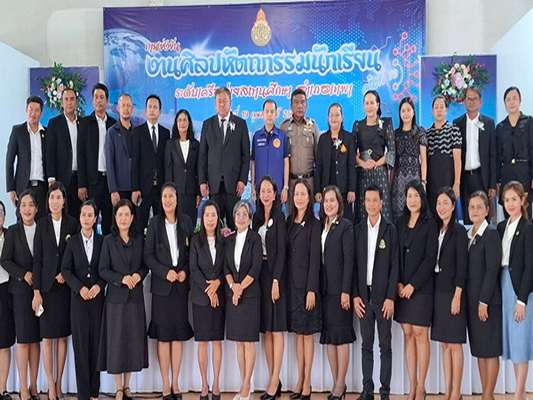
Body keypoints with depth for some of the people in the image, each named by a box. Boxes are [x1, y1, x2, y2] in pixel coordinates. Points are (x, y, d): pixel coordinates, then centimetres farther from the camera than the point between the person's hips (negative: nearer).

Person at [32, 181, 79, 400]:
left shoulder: (72, 223, 2)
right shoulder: (42, 224, -1)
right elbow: (37, 259, -2)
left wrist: (67, 274, -9)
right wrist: (36, 291, -7)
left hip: (65, 285, 1)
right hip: (46, 285, -1)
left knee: (62, 335, 8)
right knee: (48, 336, 3)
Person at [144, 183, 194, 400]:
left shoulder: (186, 221, 5)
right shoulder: (155, 222, -1)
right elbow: (148, 255, -2)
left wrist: (185, 271, -6)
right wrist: (165, 272, -13)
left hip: (181, 284, 2)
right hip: (161, 285, -2)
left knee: (178, 335, 7)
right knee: (163, 335, 3)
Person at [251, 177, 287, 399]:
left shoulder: (279, 217, -5)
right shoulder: (257, 217, 13)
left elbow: (281, 250, -11)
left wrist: (276, 280, -17)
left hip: (275, 274, -6)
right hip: (259, 274, 6)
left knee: (276, 328, -3)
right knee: (265, 328, 7)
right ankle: (272, 379, 15)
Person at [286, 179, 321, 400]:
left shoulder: (314, 224, -6)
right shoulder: (289, 222, 10)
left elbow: (315, 258, -10)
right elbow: (287, 255, 10)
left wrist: (312, 290, -14)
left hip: (306, 284, -5)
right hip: (291, 283, 5)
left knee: (307, 334, 2)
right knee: (298, 333, 12)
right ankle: (300, 381, 21)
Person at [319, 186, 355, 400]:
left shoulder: (346, 226, -5)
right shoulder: (320, 226, 12)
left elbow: (349, 260, -10)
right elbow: (319, 259, 10)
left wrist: (346, 291, -15)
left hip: (339, 289, -6)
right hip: (324, 289, 6)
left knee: (341, 336, 0)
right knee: (328, 337, 9)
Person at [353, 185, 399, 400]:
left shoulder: (390, 230, 0)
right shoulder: (357, 229, 7)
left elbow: (394, 266, -3)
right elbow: (354, 264, 6)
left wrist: (390, 297, -9)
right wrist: (355, 295, -1)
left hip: (383, 295, -2)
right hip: (363, 295, 3)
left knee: (385, 346, 5)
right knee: (366, 345, 9)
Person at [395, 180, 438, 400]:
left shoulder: (429, 223, -3)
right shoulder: (400, 223, 11)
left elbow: (430, 258, -8)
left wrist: (413, 285, -11)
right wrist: (398, 282, -1)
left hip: (421, 286, -4)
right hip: (402, 286, 4)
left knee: (420, 334, -1)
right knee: (408, 334, 6)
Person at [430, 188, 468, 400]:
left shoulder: (459, 230, -7)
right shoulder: (436, 231, 11)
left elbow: (461, 265, -11)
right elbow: (433, 262, 11)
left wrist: (457, 296, -16)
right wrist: (433, 292, 7)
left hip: (452, 292, -6)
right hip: (438, 292, 7)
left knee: (454, 344, 0)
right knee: (444, 343, 10)